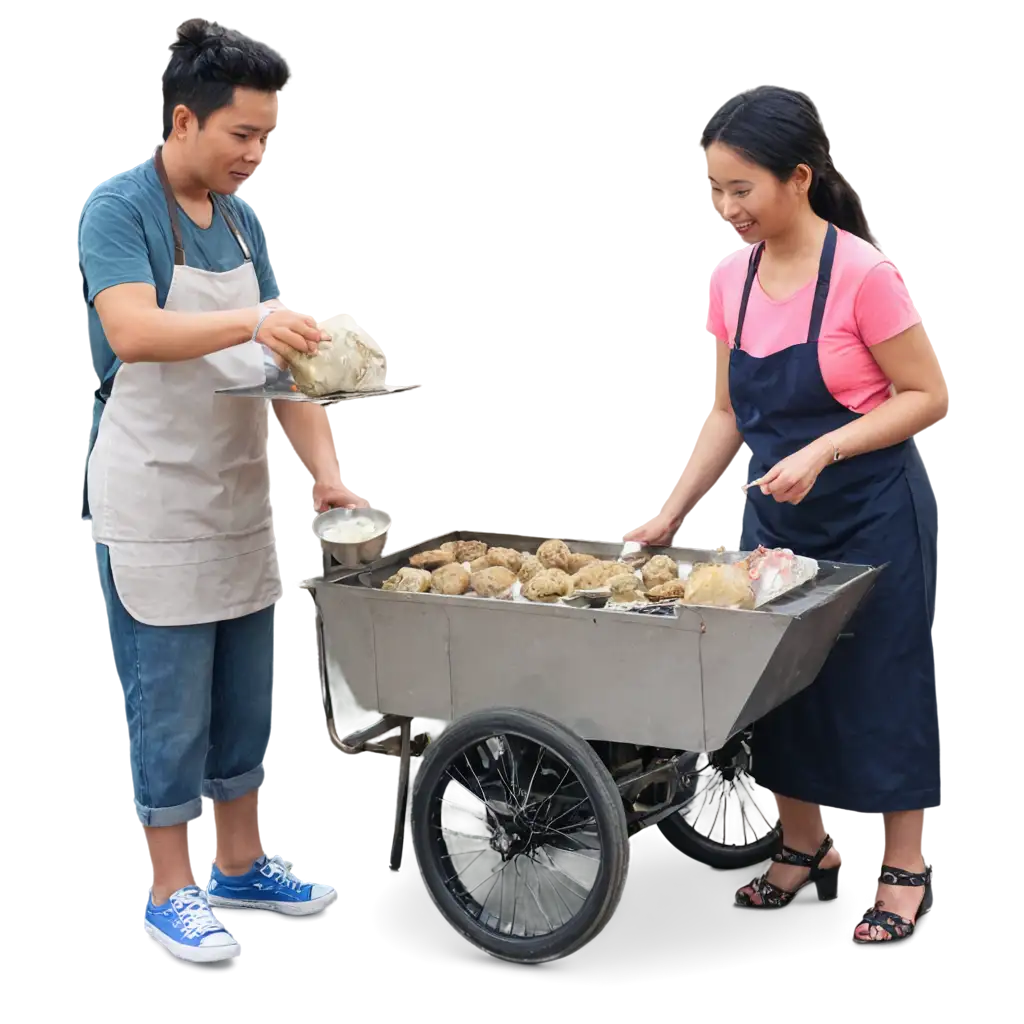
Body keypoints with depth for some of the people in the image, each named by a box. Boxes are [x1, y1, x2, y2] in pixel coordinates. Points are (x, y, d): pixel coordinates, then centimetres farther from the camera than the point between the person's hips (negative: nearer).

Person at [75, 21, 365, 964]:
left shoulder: (243, 219, 9)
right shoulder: (119, 208, -11)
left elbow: (280, 357, 8)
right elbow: (132, 331, -28)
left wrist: (325, 466, -2)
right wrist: (250, 322, -41)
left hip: (240, 496, 7)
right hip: (153, 505, -7)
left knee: (245, 700, 15)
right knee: (169, 709, 2)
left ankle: (242, 865, 30)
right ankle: (171, 895, 16)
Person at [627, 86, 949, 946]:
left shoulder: (860, 274, -19)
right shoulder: (729, 281, -1)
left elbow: (928, 395, -15)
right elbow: (727, 413, 6)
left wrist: (822, 451, -25)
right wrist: (673, 511, -1)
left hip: (871, 516, -6)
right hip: (775, 516, 6)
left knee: (880, 684, 6)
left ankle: (905, 870, 23)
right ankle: (806, 848, 33)